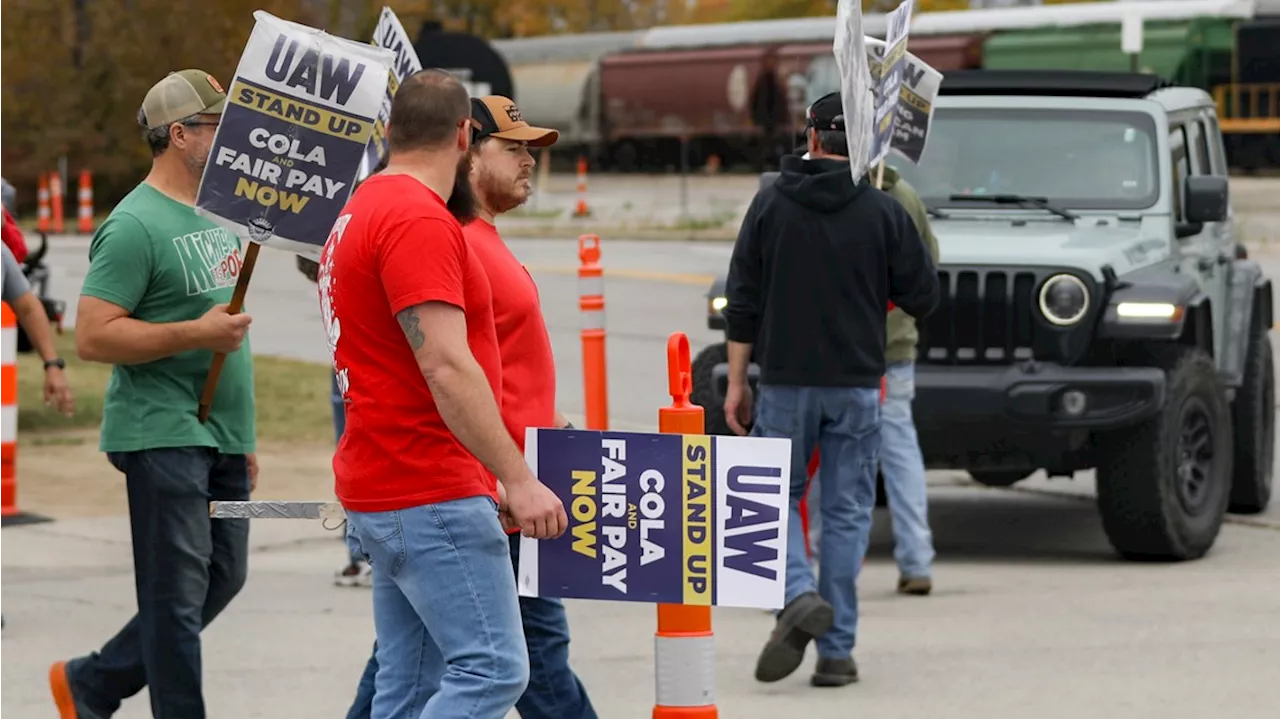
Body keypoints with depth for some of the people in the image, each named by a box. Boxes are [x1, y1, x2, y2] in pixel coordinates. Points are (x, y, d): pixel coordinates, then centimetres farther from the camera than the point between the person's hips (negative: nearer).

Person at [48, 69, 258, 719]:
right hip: (162, 436, -9)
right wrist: (196, 333, -24)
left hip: (218, 436, 9)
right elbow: (93, 336, -19)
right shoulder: (136, 225, -13)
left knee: (221, 580, 12)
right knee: (178, 594, -5)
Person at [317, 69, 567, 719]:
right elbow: (447, 368, -23)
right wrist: (518, 479, -23)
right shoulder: (420, 220, -14)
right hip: (431, 495, -10)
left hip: (381, 492, 10)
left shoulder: (363, 212, 18)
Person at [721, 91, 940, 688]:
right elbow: (923, 297, -1)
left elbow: (743, 300, -1)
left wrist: (737, 381, 4)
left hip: (785, 381, 0)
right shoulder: (883, 212, -3)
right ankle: (836, 650, 5)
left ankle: (800, 595, -13)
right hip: (856, 385, 0)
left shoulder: (771, 203, -1)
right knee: (846, 511, 7)